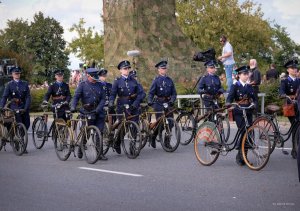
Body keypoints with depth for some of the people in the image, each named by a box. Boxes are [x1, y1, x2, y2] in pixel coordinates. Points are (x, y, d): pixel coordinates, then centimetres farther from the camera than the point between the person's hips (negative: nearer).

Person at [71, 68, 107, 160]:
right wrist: (73, 107, -26)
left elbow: (103, 99, 3)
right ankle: (81, 148, 25)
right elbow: (76, 97, -8)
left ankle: (99, 153, 5)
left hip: (98, 112, 3)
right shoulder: (82, 85, -1)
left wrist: (98, 109, -13)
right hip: (87, 112, -3)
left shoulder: (99, 85, 8)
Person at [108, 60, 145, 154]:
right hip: (122, 106, -2)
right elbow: (112, 94, -3)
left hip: (133, 107, 2)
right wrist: (111, 104, -20)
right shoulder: (117, 81, 2)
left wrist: (136, 103, -10)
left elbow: (141, 93, 4)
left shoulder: (133, 80, 9)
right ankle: (117, 144, 21)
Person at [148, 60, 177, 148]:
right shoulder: (156, 80, 0)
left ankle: (167, 142, 4)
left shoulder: (169, 80, 11)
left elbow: (174, 93, 11)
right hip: (159, 104, -4)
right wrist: (150, 101, -22)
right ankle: (153, 137, 17)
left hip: (168, 103, 4)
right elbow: (151, 92, -5)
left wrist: (172, 101, -7)